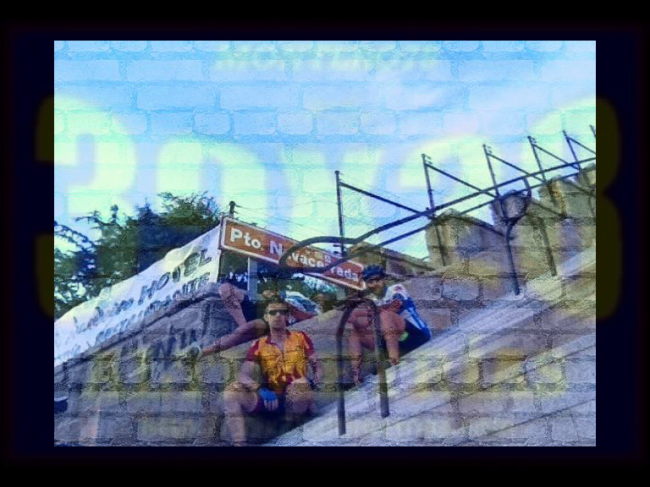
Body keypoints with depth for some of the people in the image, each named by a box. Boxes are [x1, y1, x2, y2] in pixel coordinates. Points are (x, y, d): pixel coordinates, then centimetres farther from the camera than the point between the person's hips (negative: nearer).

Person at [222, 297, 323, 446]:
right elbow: (243, 376, -6)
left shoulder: (301, 338, 6)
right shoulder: (259, 346, 5)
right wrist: (262, 390, -27)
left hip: (297, 400, -1)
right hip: (271, 400, 2)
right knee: (231, 394, -21)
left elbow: (317, 366, 8)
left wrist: (315, 381, -17)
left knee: (301, 384, -37)